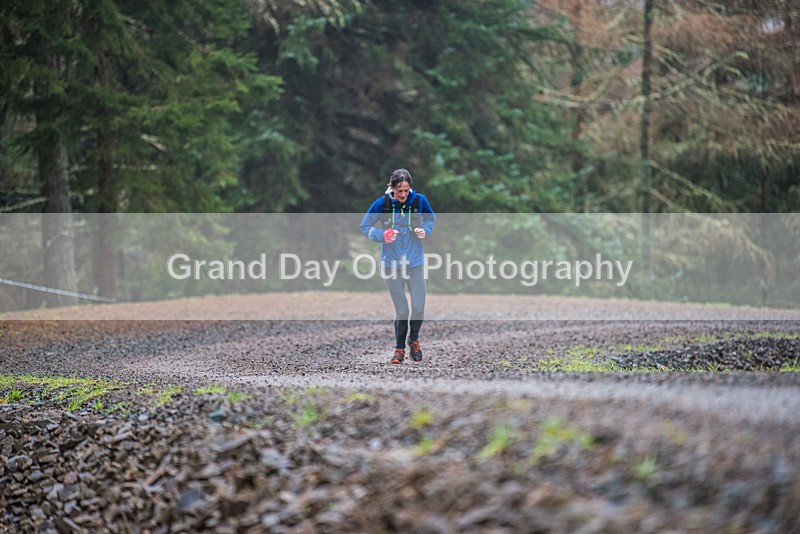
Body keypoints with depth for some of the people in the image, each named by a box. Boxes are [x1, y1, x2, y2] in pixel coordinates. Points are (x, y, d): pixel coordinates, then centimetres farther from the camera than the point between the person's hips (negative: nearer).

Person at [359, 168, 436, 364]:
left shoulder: (419, 200, -5)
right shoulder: (382, 204, -9)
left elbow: (431, 219, 14)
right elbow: (365, 227, 0)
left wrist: (425, 231, -7)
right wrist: (382, 235, -16)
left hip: (415, 262, 1)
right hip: (392, 264, -1)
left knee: (419, 308, -4)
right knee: (402, 311, -1)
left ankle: (414, 340, 25)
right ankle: (399, 348, 19)